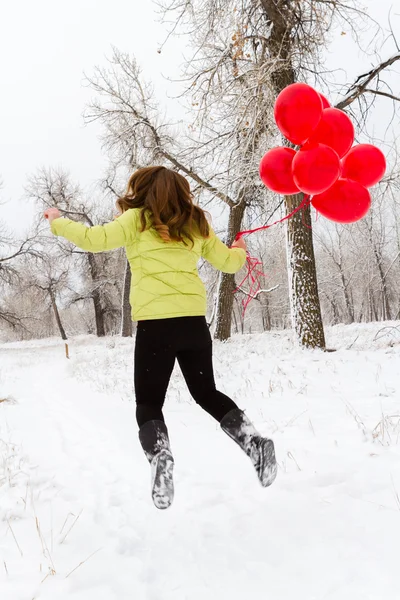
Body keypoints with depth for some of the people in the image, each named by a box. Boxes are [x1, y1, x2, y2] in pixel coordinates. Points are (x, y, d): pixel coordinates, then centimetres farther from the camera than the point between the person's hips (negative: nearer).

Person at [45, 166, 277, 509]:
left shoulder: (138, 218, 4)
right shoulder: (196, 224, 16)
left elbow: (95, 239, -3)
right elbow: (228, 262, 21)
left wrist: (58, 222, 14)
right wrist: (240, 253, 45)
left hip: (156, 322, -4)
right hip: (194, 320, 4)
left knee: (148, 403, 7)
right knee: (207, 393, 21)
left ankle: (161, 459, -18)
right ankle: (254, 442, 2)